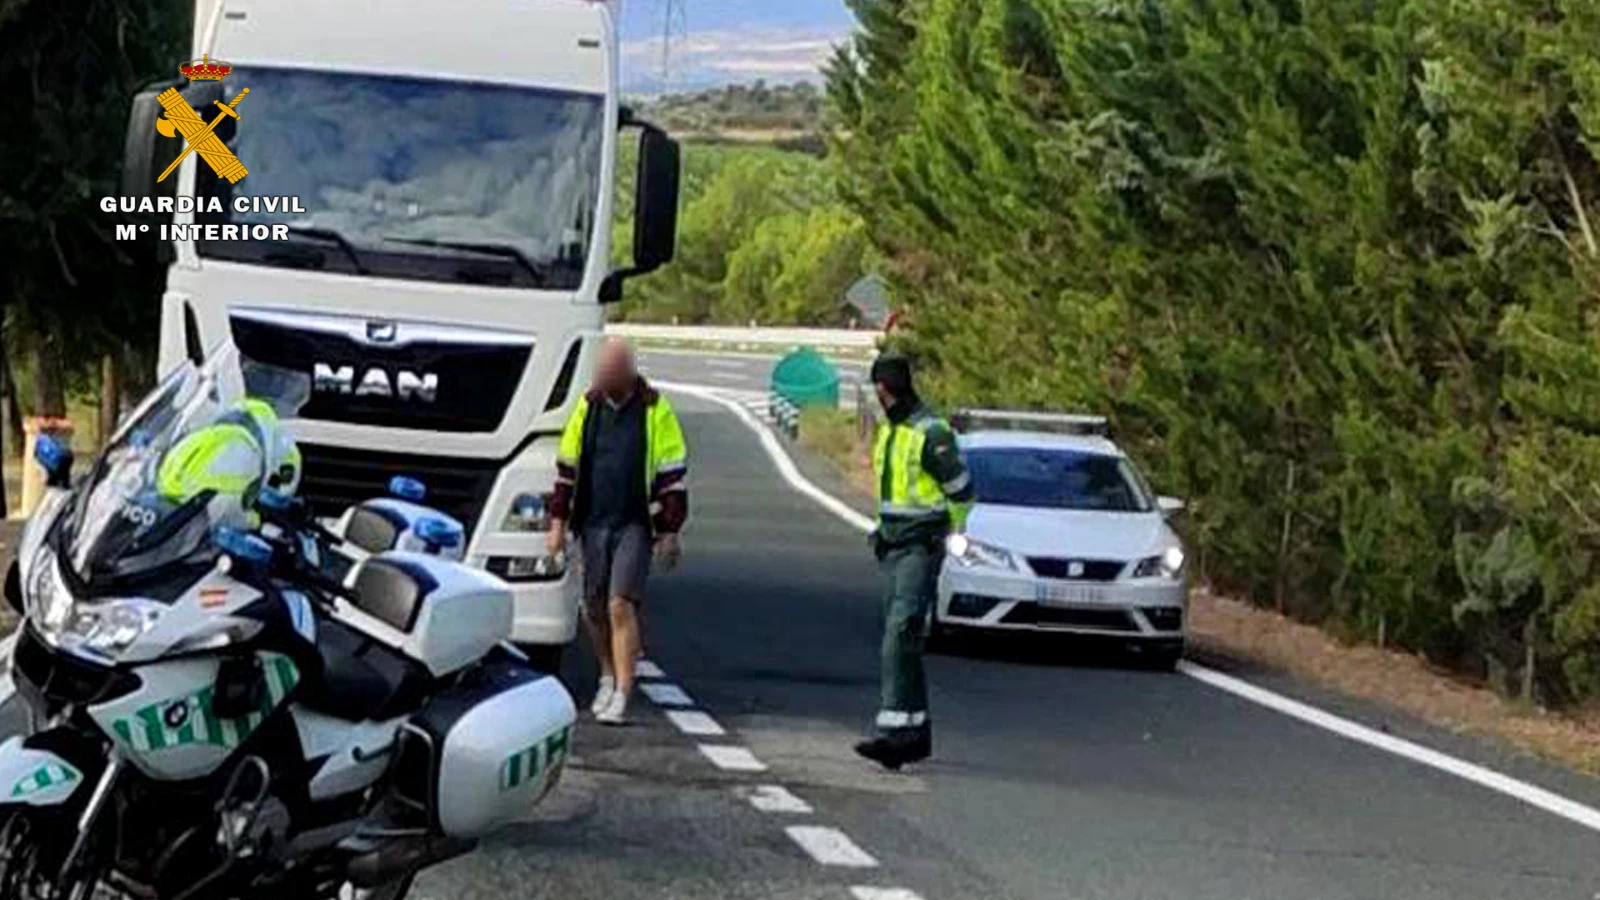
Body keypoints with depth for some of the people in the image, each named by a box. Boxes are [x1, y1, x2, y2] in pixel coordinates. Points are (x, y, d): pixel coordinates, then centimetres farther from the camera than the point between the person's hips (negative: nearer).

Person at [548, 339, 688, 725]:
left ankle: (622, 694, -12)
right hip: (592, 524, 4)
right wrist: (559, 520, 9)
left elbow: (672, 475, -1)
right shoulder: (588, 406, 7)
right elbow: (567, 467, 13)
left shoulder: (656, 411, -3)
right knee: (594, 608, 8)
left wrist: (669, 531, -3)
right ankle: (608, 678, 28)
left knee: (621, 606, -13)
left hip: (634, 526, -4)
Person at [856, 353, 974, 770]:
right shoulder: (887, 431, 14)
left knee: (901, 637, -17)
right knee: (901, 640, 10)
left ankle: (894, 730, -21)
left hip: (920, 550, -9)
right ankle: (918, 734, 16)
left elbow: (961, 492, -9)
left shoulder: (931, 433, -13)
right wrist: (884, 530, 16)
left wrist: (939, 534, -2)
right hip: (893, 548, 9)